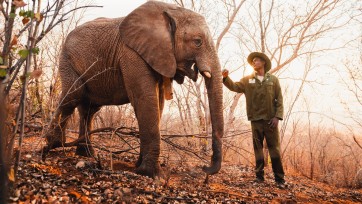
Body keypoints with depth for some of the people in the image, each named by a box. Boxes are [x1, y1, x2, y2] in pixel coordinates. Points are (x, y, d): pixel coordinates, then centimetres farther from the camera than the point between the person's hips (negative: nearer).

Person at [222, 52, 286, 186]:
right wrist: (226, 78, -21)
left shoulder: (273, 79, 6)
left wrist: (277, 116, -7)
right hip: (256, 119, 1)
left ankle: (279, 178, 10)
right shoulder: (247, 80, 9)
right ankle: (259, 175, 15)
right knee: (258, 148, 7)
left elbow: (279, 99, 3)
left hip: (270, 119, -1)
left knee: (274, 148, 2)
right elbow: (234, 87, -2)